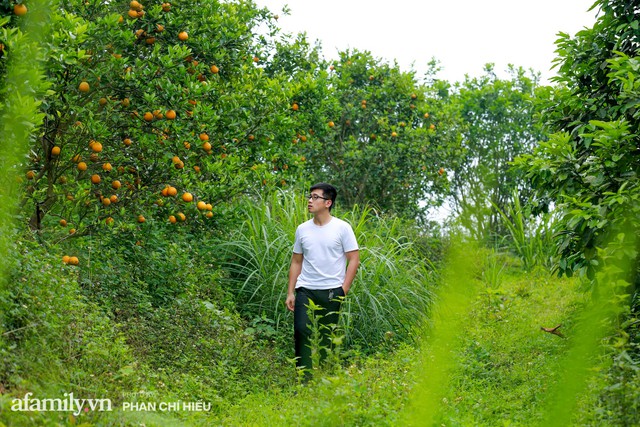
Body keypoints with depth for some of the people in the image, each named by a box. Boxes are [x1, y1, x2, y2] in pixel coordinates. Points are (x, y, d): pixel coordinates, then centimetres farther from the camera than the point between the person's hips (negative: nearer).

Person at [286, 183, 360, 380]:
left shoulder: (342, 228, -1)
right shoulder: (302, 229, 10)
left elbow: (354, 259, -1)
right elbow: (296, 262, 15)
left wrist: (344, 289, -8)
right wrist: (290, 292, 10)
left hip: (331, 291, -3)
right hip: (305, 290, 3)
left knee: (326, 337, 2)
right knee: (302, 331, -9)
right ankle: (304, 377, -3)